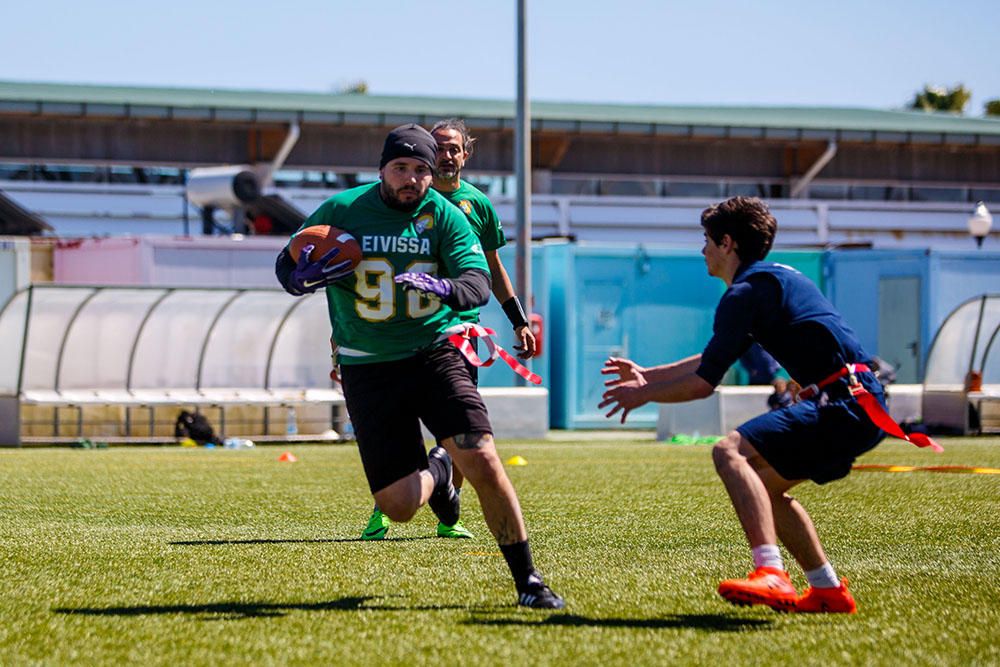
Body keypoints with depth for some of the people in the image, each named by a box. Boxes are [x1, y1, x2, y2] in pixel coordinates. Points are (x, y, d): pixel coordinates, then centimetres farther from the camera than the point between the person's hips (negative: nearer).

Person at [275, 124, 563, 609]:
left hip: (435, 354, 0)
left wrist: (444, 288, -36)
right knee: (398, 506, -5)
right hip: (368, 369, 0)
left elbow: (479, 282, -13)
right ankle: (435, 470, 33)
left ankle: (527, 581, -4)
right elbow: (286, 266, 7)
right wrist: (307, 276, -18)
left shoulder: (444, 215, -3)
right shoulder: (341, 211, -2)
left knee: (483, 463, -18)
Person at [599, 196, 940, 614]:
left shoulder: (746, 292, -7)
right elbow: (712, 360, 36)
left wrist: (643, 395, 7)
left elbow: (703, 383, -8)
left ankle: (772, 576, -36)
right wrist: (647, 376, 39)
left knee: (730, 452, -21)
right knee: (763, 486, 22)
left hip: (846, 403, -10)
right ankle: (830, 591, 23)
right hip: (864, 406, 10)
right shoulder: (772, 278, 25)